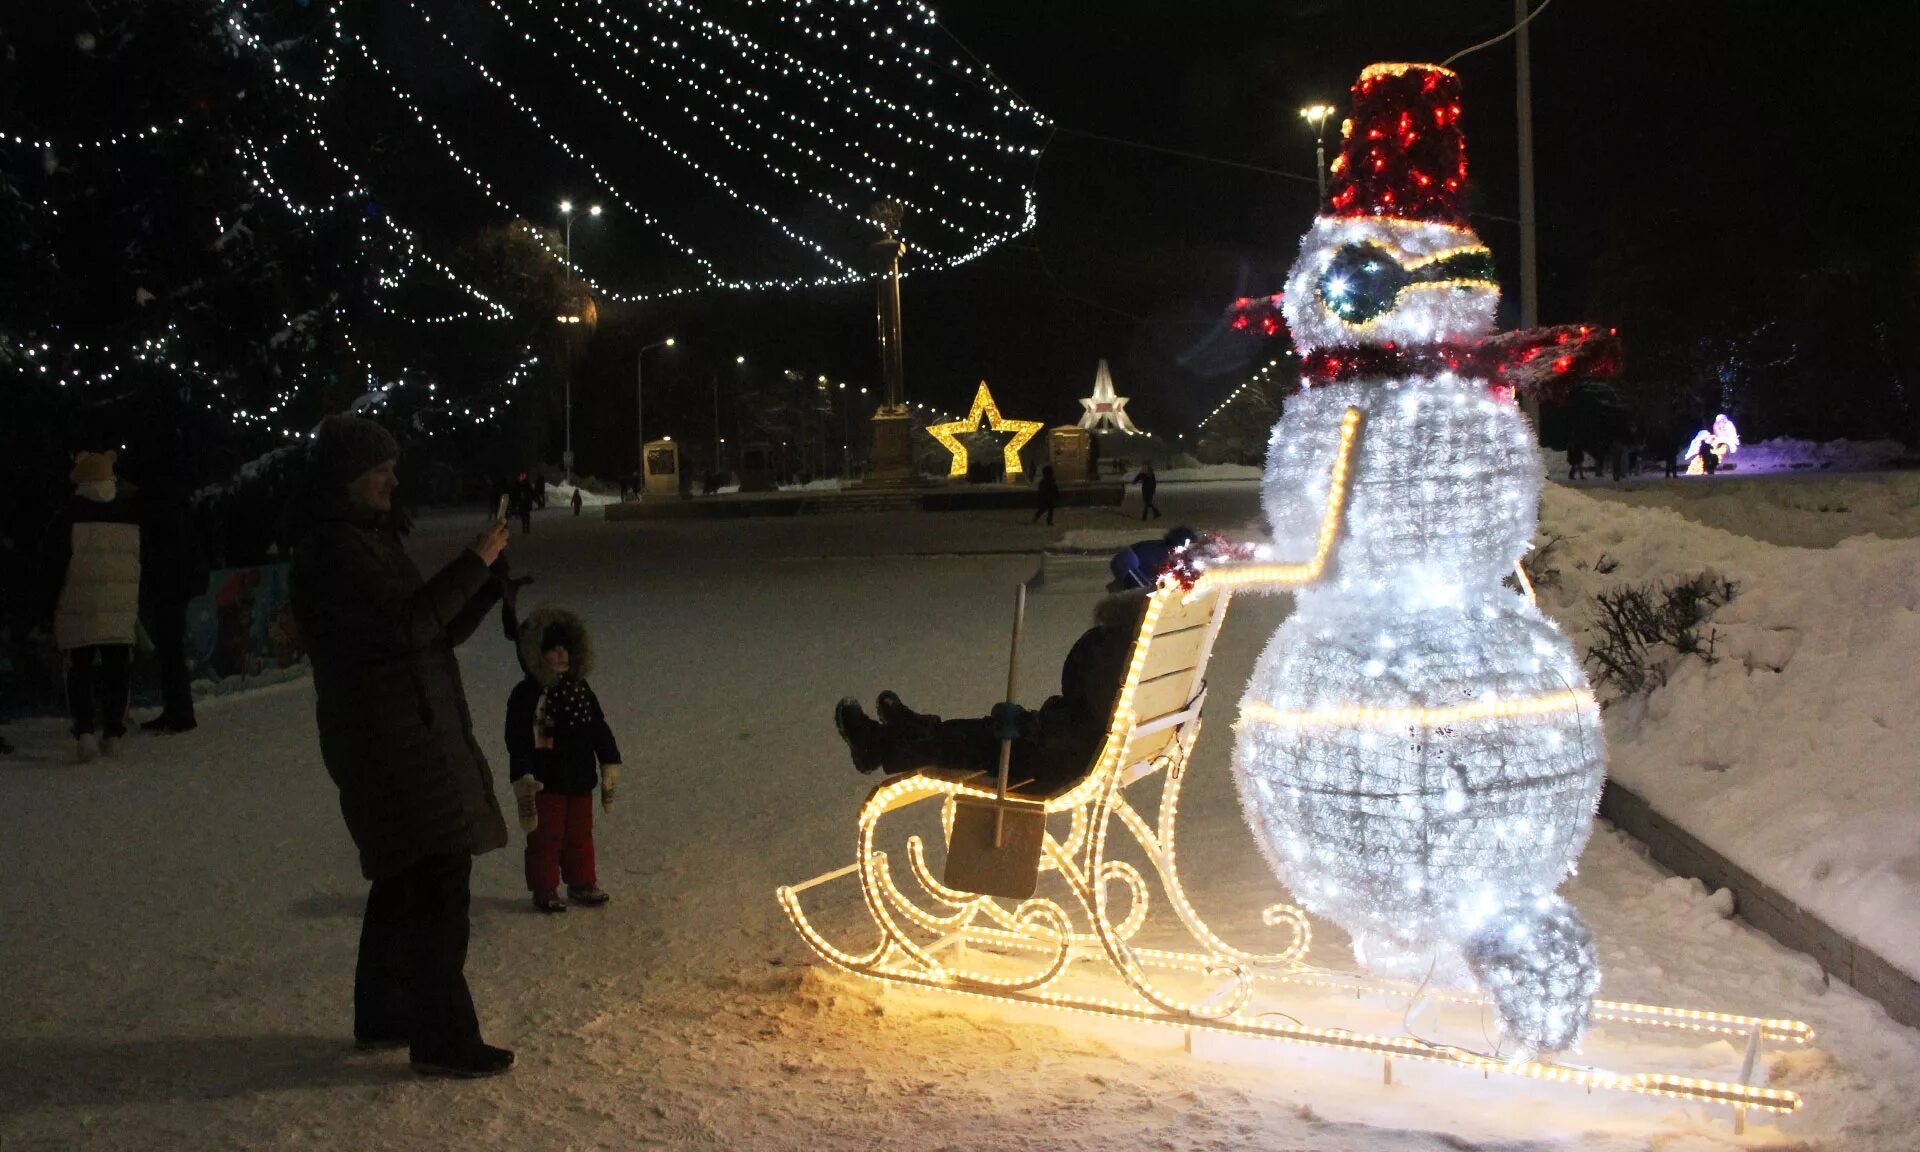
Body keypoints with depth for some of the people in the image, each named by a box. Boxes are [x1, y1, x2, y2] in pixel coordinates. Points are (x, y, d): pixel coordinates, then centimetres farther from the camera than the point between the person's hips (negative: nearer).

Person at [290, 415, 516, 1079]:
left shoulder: (372, 540, 17)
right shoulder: (333, 549, -13)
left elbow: (443, 628, 16)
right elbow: (406, 625, -24)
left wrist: (490, 571, 2)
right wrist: (473, 563, -18)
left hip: (412, 732, 10)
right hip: (389, 740, -10)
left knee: (404, 877, 17)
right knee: (439, 879, -11)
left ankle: (382, 1018, 28)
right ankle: (442, 1042, -7)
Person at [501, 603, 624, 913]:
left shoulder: (580, 689, 6)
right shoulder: (527, 695, -13)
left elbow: (599, 729, 12)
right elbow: (519, 742, -16)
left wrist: (610, 767, 11)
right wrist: (524, 781, -20)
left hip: (580, 780, 6)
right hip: (547, 782, -6)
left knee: (580, 835, 16)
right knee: (546, 837, 4)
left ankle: (582, 884, 28)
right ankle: (545, 890, 15)